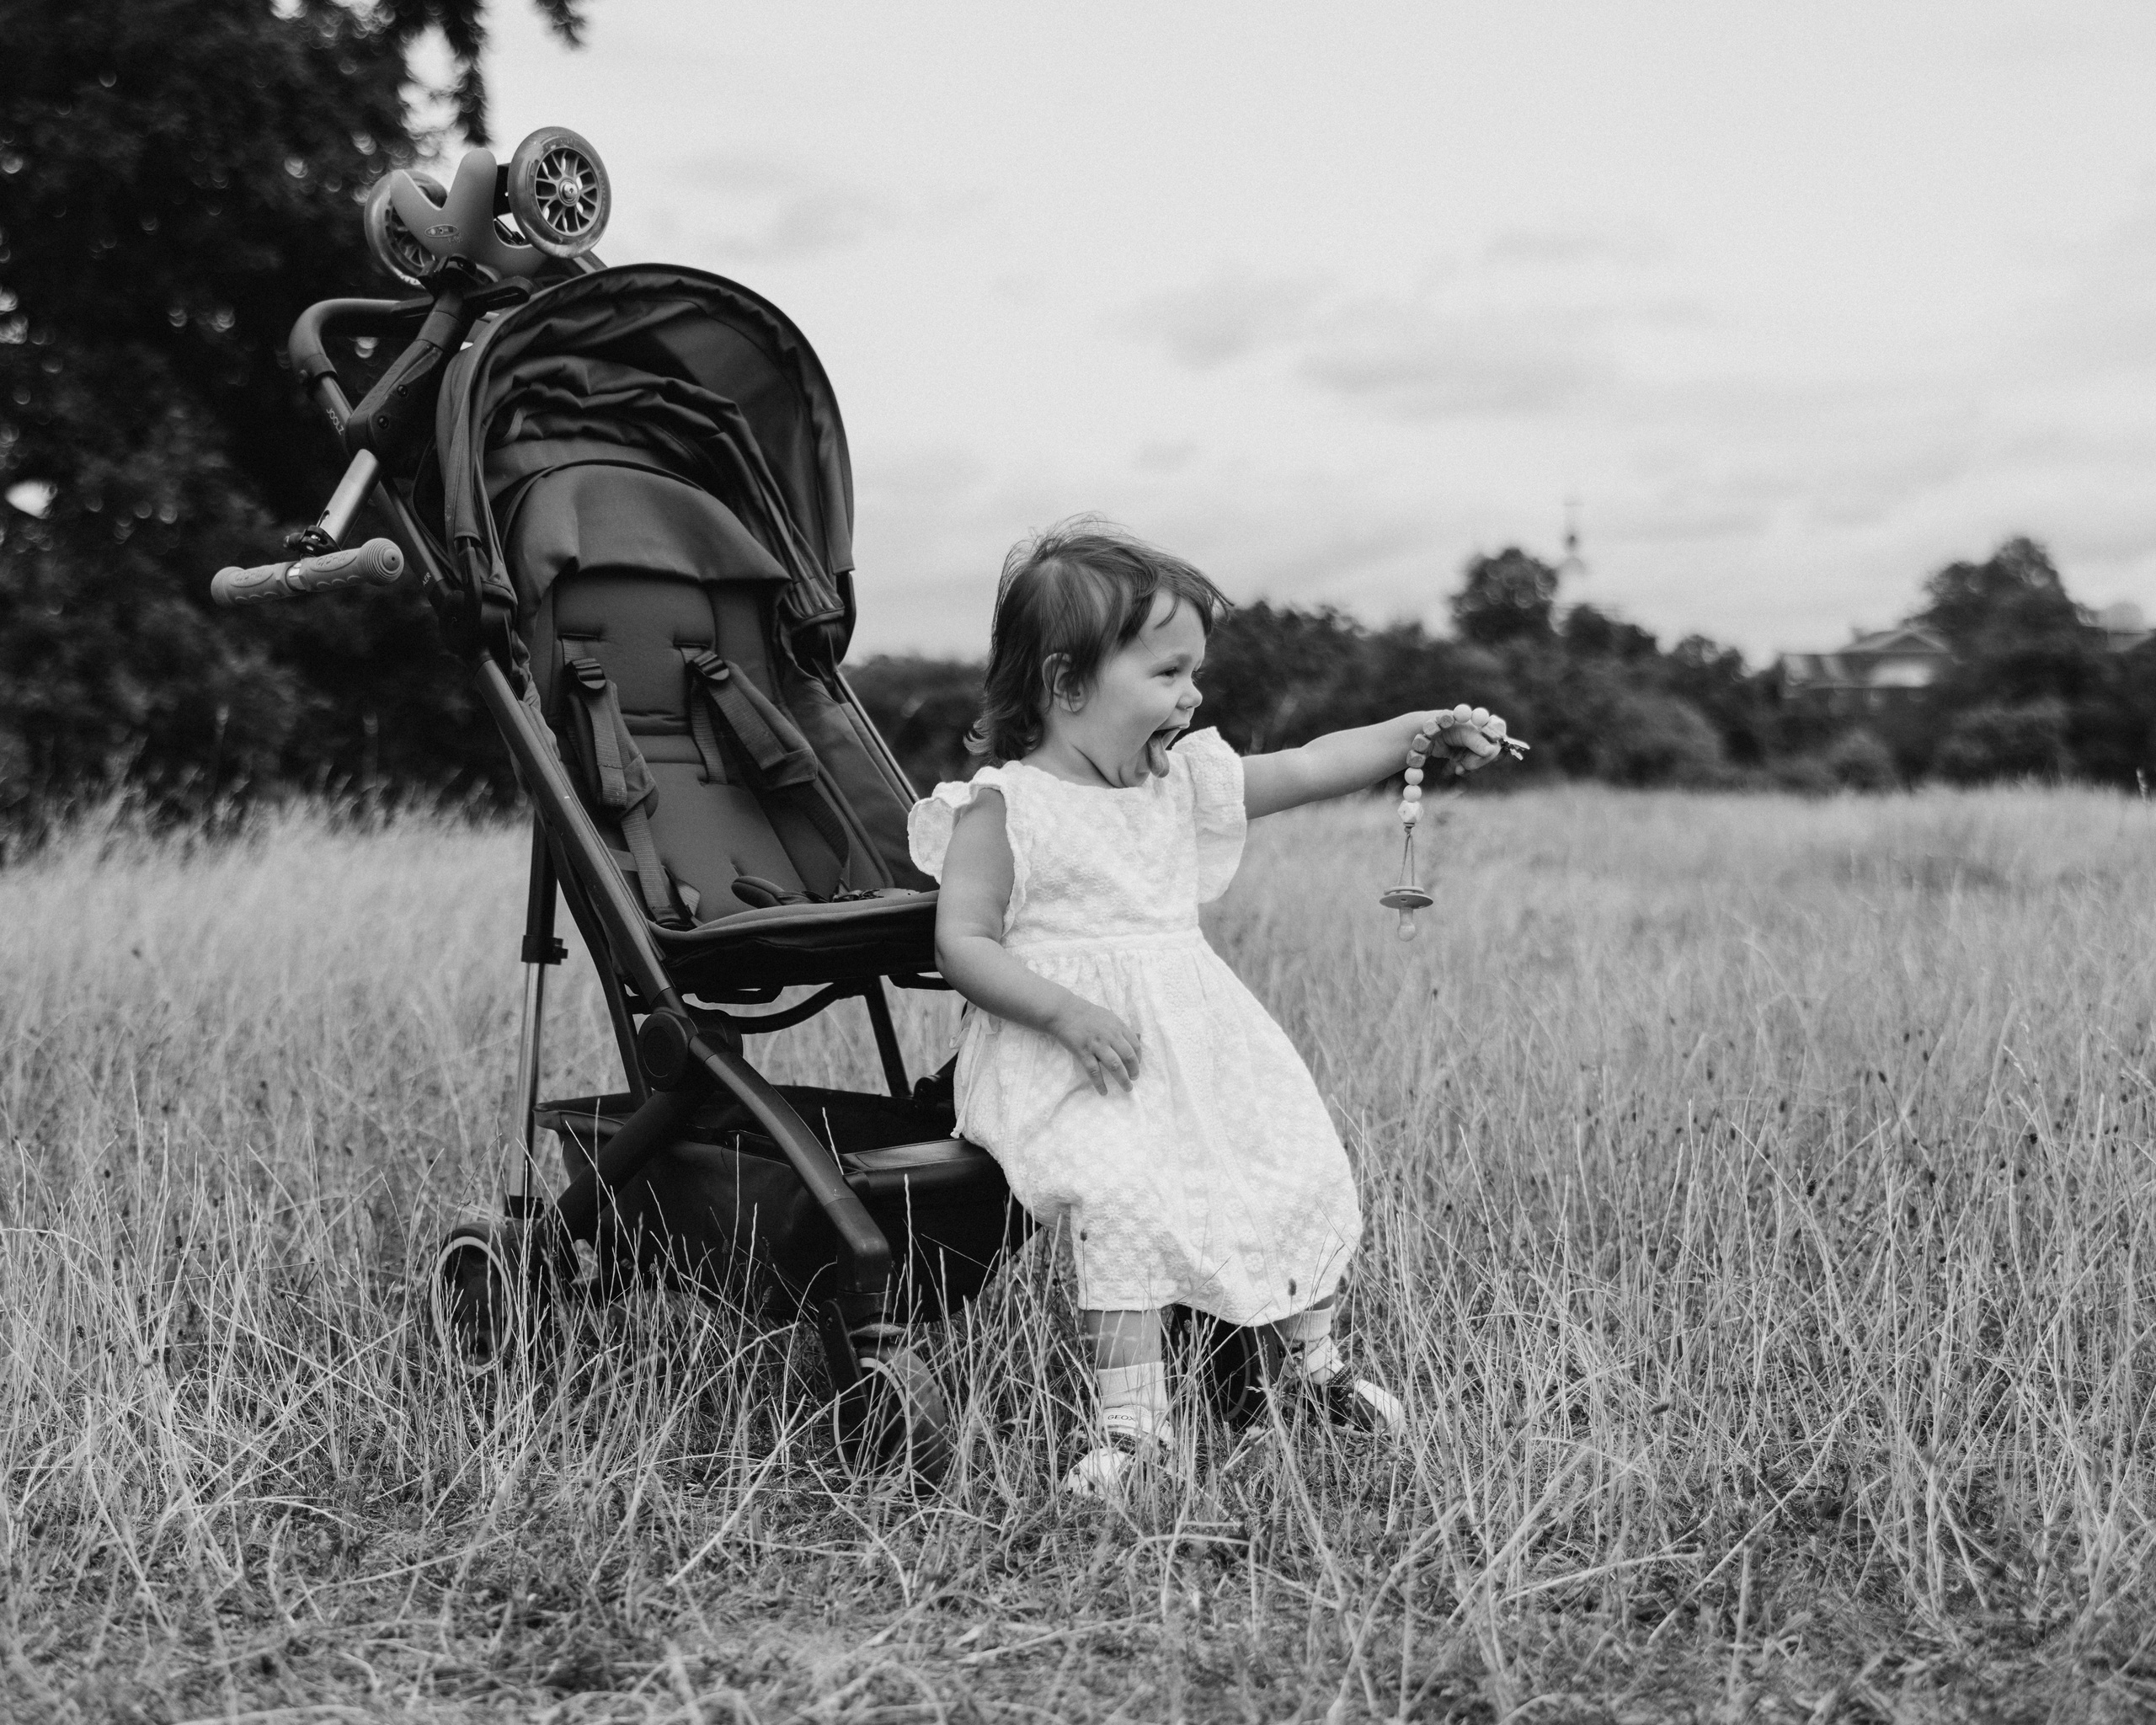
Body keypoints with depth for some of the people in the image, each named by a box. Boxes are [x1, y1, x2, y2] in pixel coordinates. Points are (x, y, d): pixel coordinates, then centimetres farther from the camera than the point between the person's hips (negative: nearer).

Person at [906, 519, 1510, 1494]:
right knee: (1121, 1198, -29)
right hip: (1075, 1062, -6)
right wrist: (1066, 1012, -24)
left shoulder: (1186, 780, 10)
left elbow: (1311, 769, 10)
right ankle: (1129, 1413, -19)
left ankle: (1314, 1362, 23)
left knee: (1303, 1167, 2)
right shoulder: (1003, 809, -8)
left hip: (1198, 1041, 7)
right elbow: (963, 944, -12)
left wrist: (1424, 733, -1)